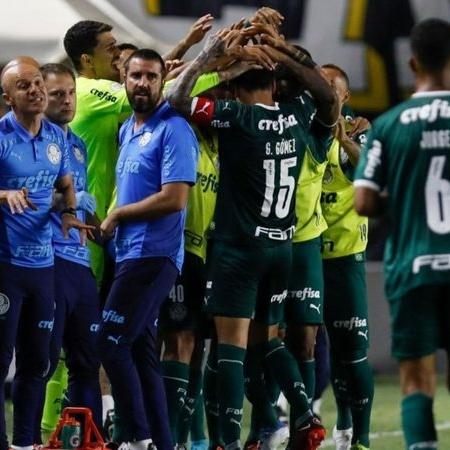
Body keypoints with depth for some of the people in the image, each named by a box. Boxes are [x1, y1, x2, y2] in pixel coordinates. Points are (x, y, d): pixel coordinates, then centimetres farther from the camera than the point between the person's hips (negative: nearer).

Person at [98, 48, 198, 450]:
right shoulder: (127, 129, 17)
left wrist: (118, 215, -10)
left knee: (112, 343, -13)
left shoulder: (173, 130, -11)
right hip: (131, 253, 9)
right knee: (139, 349, 9)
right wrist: (115, 221, 9)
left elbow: (174, 198, -19)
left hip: (153, 255, -9)